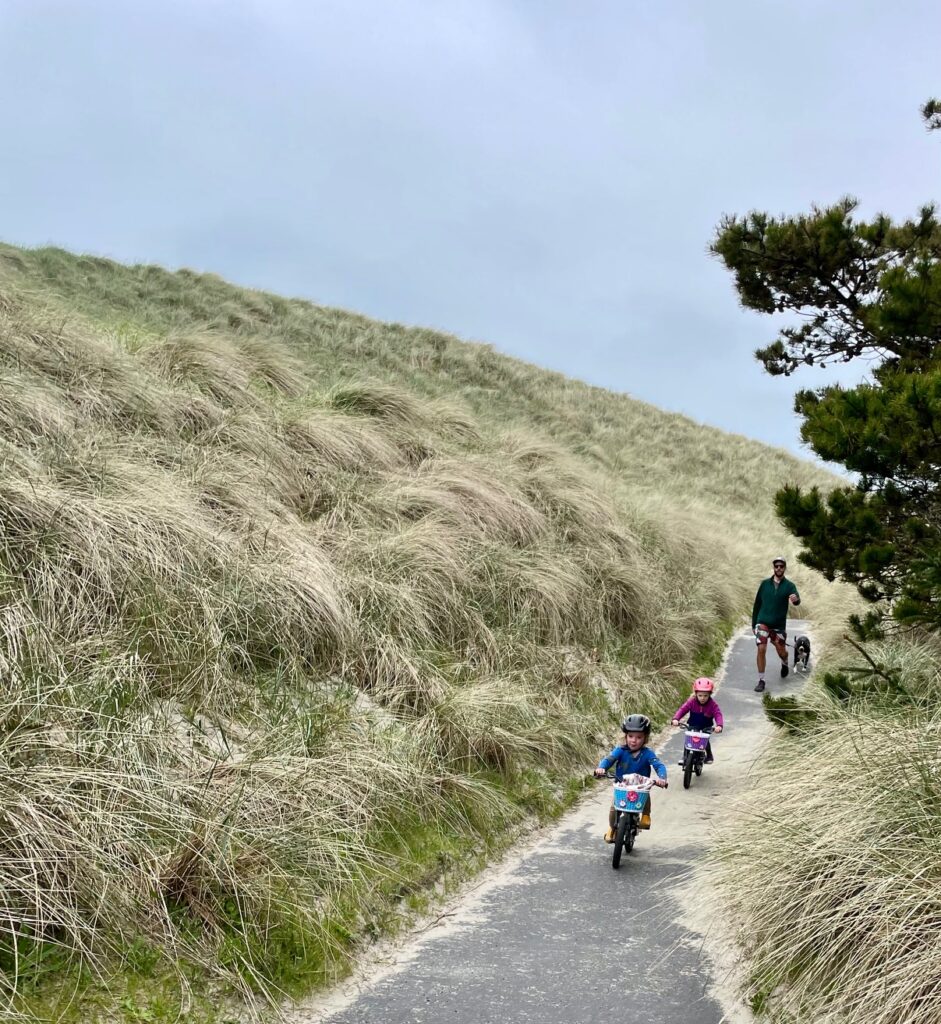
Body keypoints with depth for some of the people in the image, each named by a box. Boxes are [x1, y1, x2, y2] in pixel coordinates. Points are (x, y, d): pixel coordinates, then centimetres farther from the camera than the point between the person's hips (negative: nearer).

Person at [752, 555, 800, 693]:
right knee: (761, 649, -13)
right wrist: (754, 623, 9)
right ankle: (761, 681, -5)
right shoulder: (765, 584, 2)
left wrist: (796, 599, -48)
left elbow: (797, 600, -23)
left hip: (779, 625, 0)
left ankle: (784, 664, 48)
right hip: (763, 623, 0)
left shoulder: (789, 585, -3)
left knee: (781, 651, 11)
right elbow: (757, 604, 9)